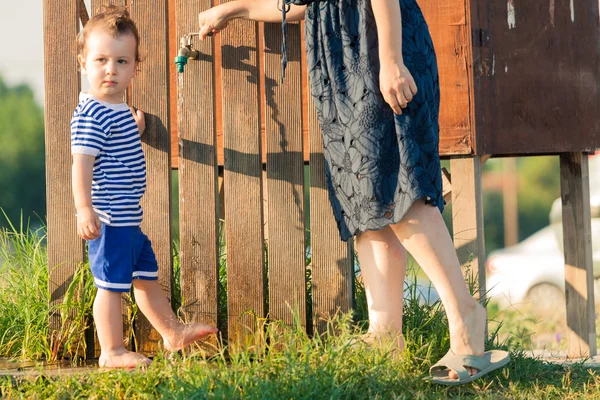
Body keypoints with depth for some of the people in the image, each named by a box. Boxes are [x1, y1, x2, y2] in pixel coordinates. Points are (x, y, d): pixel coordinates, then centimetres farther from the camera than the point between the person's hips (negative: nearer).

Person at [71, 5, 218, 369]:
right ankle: (112, 352, 7)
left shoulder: (119, 110, 12)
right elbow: (82, 162, -23)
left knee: (147, 277, 21)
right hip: (108, 220, -10)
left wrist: (135, 129, 25)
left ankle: (173, 333, 33)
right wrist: (85, 209, -28)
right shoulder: (91, 115, -17)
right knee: (112, 284, -2)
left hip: (129, 219, 10)